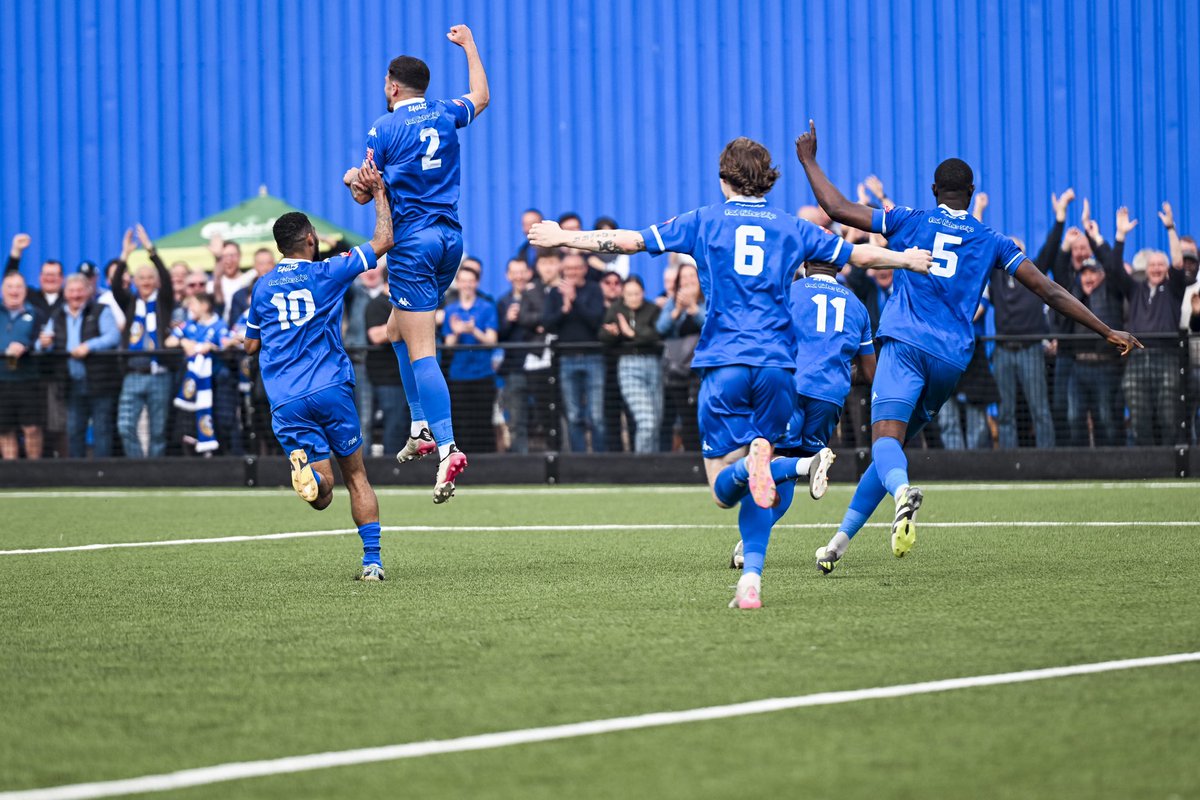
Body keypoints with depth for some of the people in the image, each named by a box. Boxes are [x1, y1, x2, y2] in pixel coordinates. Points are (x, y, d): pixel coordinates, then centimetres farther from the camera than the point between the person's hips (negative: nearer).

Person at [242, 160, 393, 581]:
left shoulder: (263, 287, 11)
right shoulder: (327, 273, 1)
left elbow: (251, 345, 20)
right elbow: (383, 241, 6)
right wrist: (379, 192, 14)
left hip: (286, 403, 2)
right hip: (331, 390, -2)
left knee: (322, 495, -2)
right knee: (357, 478, 10)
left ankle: (306, 468, -36)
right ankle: (372, 560, 3)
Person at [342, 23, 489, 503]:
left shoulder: (384, 129, -6)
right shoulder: (445, 116, 9)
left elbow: (363, 194, -4)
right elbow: (481, 96, 32)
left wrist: (353, 180, 17)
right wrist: (468, 45, 41)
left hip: (412, 242, -7)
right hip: (450, 238, 7)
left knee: (421, 351, -11)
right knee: (397, 330, 23)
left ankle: (447, 447, -24)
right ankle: (423, 427, 16)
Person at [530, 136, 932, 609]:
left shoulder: (704, 222, 8)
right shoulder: (791, 228, 12)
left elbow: (631, 241, 7)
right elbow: (858, 255, 21)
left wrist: (564, 238, 20)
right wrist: (909, 259, 40)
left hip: (724, 365, -2)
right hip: (777, 363, 2)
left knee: (724, 491, -2)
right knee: (760, 492, 9)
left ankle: (752, 464, -37)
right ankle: (751, 581, -7)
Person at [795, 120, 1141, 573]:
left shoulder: (910, 222, 11)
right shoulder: (992, 242, 14)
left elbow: (837, 209, 10)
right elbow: (1050, 292, 10)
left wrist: (808, 160, 25)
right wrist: (1107, 332, 13)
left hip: (906, 345, -3)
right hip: (952, 361, 3)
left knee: (886, 437, -20)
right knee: (898, 441, 15)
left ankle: (903, 491, -54)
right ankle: (842, 537, 13)